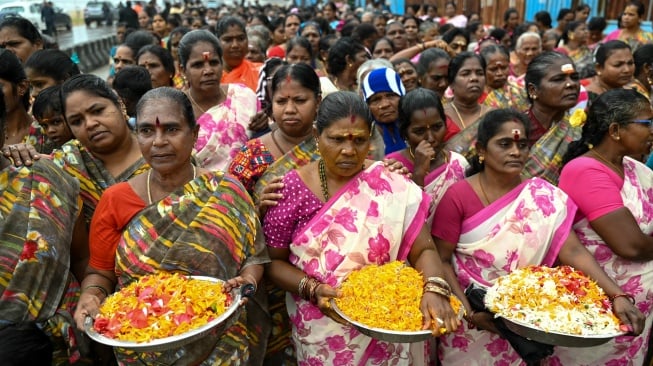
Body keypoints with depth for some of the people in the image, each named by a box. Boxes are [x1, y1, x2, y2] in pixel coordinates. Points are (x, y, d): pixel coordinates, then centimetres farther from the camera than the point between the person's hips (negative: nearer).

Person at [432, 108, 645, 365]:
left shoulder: (545, 197, -5)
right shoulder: (458, 196, -13)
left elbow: (574, 251, -13)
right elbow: (441, 259, -11)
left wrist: (618, 296, -26)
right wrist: (470, 313, -18)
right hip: (467, 315, -2)